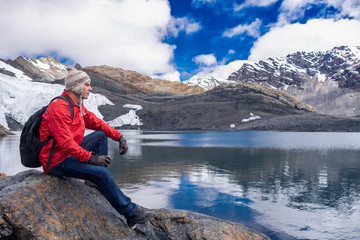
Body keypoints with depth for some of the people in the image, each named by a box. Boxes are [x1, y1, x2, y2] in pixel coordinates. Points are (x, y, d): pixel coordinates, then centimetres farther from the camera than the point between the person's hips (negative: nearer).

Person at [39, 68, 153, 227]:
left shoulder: (78, 106, 9)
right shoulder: (59, 107, -21)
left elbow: (96, 123, 13)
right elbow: (66, 143, -29)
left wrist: (119, 137, 2)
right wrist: (91, 158, -32)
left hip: (70, 152, 10)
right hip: (56, 161, -10)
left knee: (101, 135, 6)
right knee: (102, 173, -24)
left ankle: (100, 184, 3)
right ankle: (130, 213, -12)